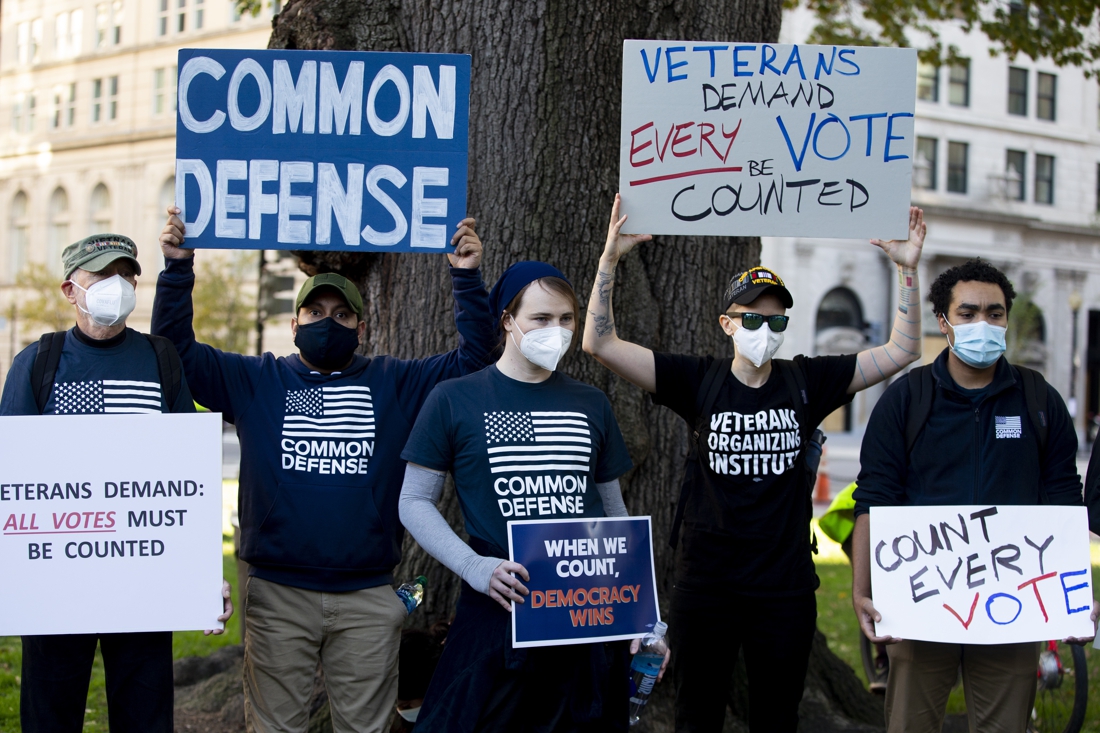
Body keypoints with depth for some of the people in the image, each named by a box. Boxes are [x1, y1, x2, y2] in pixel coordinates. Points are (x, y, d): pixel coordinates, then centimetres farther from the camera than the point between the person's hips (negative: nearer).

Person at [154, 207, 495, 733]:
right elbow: (176, 346, 4)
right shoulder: (254, 382, 9)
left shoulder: (395, 384, 11)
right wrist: (178, 266, -6)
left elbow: (473, 355, 7)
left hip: (367, 598, 1)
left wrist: (467, 276, -3)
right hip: (277, 595, 0)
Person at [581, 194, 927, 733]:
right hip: (705, 584, -1)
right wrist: (610, 257, -18)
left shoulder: (806, 381, 2)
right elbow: (600, 343, -9)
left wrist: (907, 268, -8)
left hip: (785, 589, 1)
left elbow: (902, 350, 2)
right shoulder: (698, 381, -3)